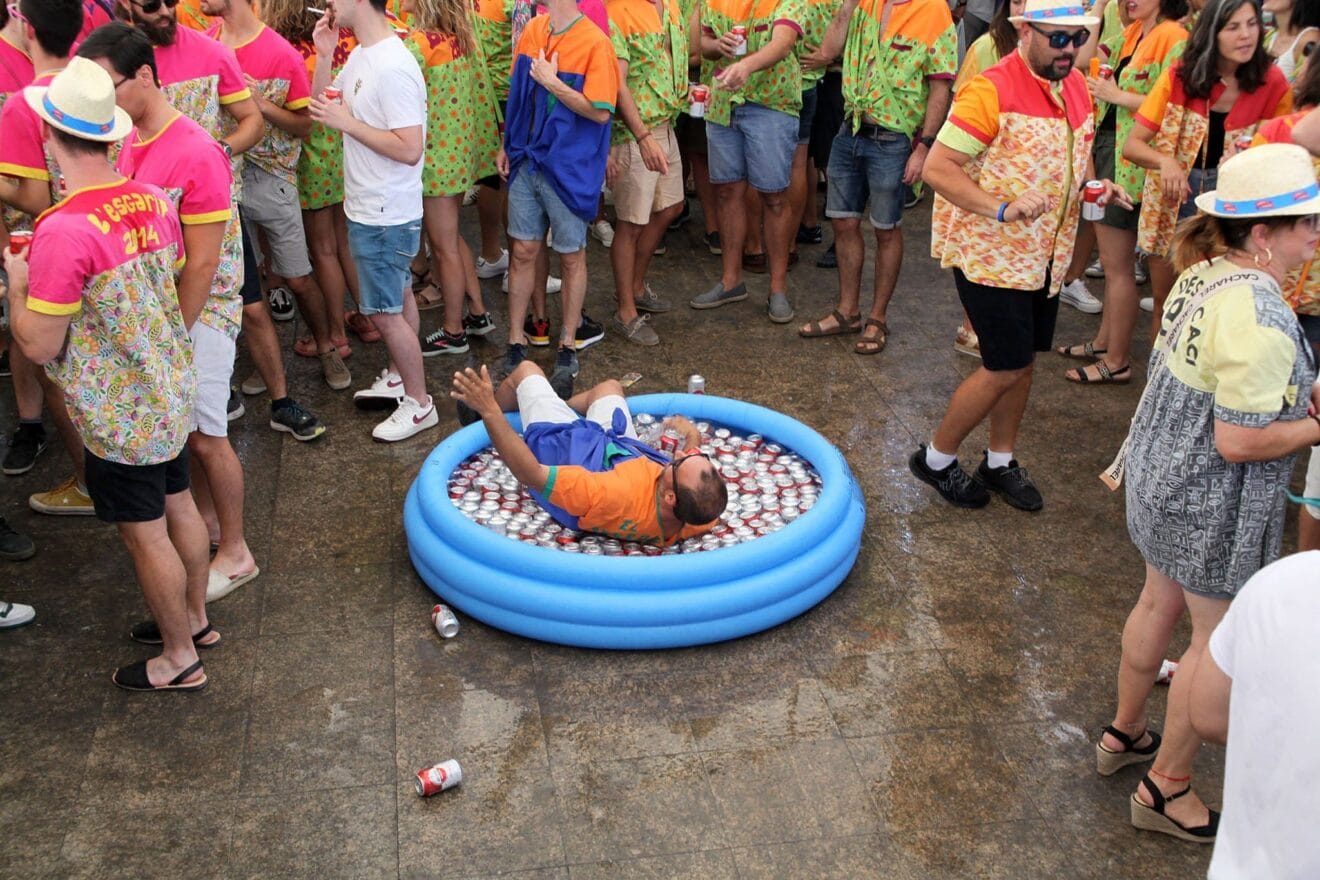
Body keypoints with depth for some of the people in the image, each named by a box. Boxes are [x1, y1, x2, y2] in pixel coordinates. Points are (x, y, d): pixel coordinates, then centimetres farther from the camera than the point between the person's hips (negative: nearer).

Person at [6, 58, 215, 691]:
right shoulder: (155, 201, -5)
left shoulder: (64, 231, -28)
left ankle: (179, 659, 25)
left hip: (119, 417, -7)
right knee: (178, 507, 23)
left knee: (146, 534, 9)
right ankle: (195, 618, 43)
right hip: (173, 394, 7)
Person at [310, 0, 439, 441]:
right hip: (370, 207, 10)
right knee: (397, 298, 22)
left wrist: (348, 122, -23)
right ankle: (398, 378, 38)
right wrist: (324, 56, -2)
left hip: (385, 215, -10)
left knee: (384, 312, 0)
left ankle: (419, 404, 13)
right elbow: (322, 107, 11)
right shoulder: (360, 56, 5)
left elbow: (410, 148, -29)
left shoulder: (392, 67, -25)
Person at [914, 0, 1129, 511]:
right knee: (1006, 368, -4)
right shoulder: (991, 90, -19)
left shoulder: (1076, 87, 6)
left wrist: (1095, 186, 1)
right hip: (991, 253, -8)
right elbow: (937, 168, -21)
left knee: (1023, 360, 15)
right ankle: (936, 459, 15)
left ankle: (1000, 461, 33)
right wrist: (1000, 209, -32)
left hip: (1045, 254, 8)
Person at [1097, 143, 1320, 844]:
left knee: (1160, 601, 25)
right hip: (1214, 507, -9)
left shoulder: (1203, 274, -2)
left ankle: (1124, 733, 45)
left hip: (1161, 473, 9)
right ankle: (1165, 788, 23)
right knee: (1219, 639, 8)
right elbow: (1239, 441, -27)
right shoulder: (1261, 321, -29)